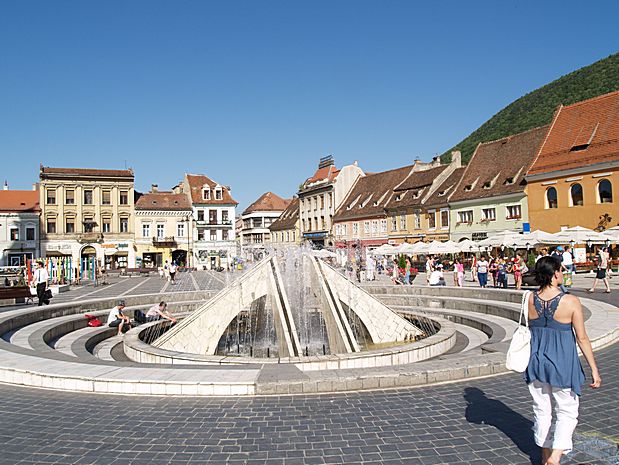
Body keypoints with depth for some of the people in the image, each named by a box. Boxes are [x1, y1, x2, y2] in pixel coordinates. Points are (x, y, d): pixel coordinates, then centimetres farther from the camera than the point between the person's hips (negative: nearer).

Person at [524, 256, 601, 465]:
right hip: (562, 362, -3)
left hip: (535, 359, 4)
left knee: (542, 410, 17)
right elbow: (582, 338, -11)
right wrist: (594, 369, -1)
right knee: (567, 412, 13)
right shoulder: (571, 302, -17)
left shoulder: (530, 299, -7)